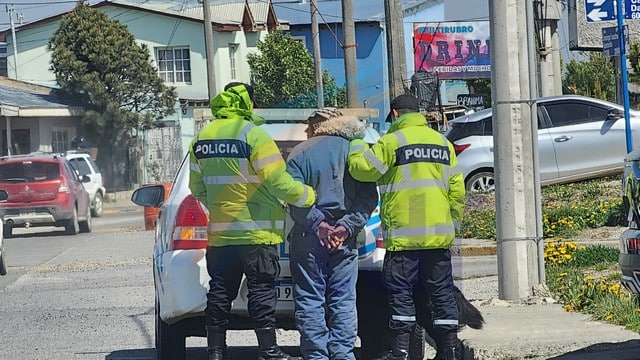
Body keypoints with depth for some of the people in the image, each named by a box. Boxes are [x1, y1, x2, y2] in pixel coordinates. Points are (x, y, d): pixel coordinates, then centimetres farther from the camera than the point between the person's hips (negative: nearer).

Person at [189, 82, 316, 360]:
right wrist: (310, 197, 0)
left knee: (220, 292, 10)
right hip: (256, 231, -6)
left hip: (220, 232, 6)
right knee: (261, 292, -2)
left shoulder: (202, 139, 8)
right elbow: (280, 183, -15)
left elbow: (197, 188, 15)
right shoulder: (252, 134, -13)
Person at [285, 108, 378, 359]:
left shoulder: (300, 153, 1)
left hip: (308, 237, -2)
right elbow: (369, 197, -1)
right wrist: (346, 226, -8)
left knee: (310, 300, 3)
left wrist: (317, 224, -12)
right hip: (345, 239, 2)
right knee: (343, 300, 7)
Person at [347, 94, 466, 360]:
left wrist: (357, 146, 14)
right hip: (439, 234, 5)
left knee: (400, 292, 0)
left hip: (403, 234, -5)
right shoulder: (442, 142, 13)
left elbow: (364, 168, -5)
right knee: (442, 292, 9)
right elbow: (457, 190, 12)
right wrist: (453, 223, 20)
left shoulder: (393, 141, -7)